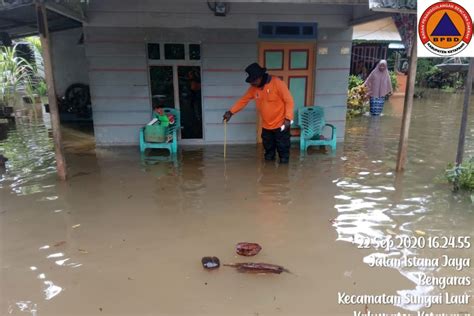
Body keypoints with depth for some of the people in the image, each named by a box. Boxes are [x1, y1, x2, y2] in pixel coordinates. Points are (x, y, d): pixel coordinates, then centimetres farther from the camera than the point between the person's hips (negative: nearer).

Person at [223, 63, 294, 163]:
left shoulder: (277, 83, -18)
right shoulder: (254, 88, 0)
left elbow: (289, 101, -17)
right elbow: (243, 100, 5)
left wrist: (288, 119, -23)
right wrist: (231, 112, -5)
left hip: (281, 124, -5)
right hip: (266, 126, 6)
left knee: (283, 150, 4)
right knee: (268, 151, 18)